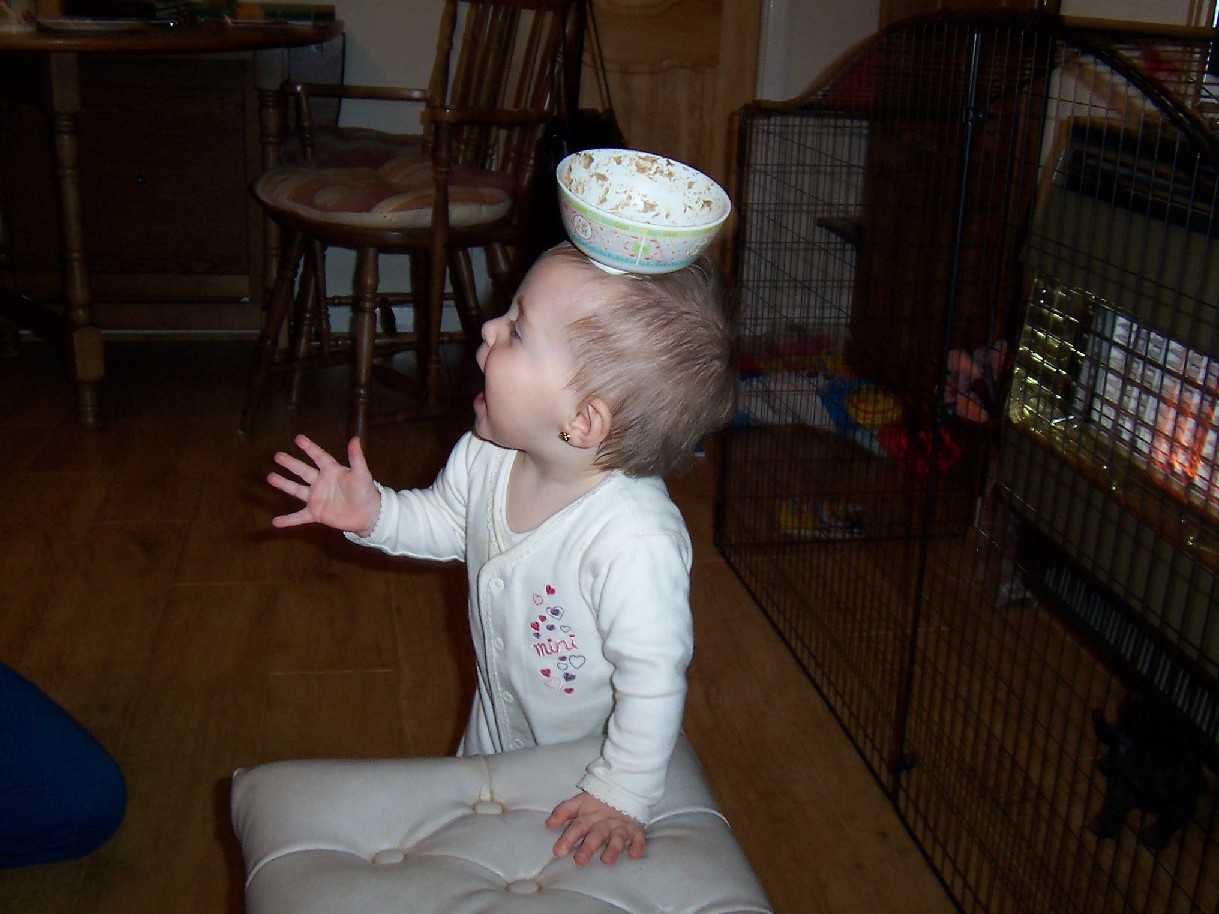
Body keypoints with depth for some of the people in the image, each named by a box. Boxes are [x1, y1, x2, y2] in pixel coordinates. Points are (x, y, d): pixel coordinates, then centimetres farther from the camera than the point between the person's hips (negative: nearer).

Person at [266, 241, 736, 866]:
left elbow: (653, 681, -32)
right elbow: (447, 522, 3)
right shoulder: (488, 454, -20)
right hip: (498, 719, 6)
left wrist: (622, 795, -22)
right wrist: (374, 514, -14)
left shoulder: (636, 543, -42)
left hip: (590, 752, -6)